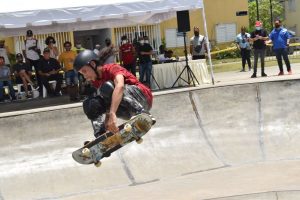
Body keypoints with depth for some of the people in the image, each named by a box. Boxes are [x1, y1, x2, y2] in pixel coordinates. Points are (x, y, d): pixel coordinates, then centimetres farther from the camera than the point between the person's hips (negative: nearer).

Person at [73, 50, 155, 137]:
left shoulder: (112, 68, -15)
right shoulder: (95, 80, 8)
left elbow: (120, 86, -37)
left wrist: (112, 114, -47)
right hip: (127, 111, 8)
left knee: (108, 87, -28)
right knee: (90, 103, -2)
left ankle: (141, 114, -30)